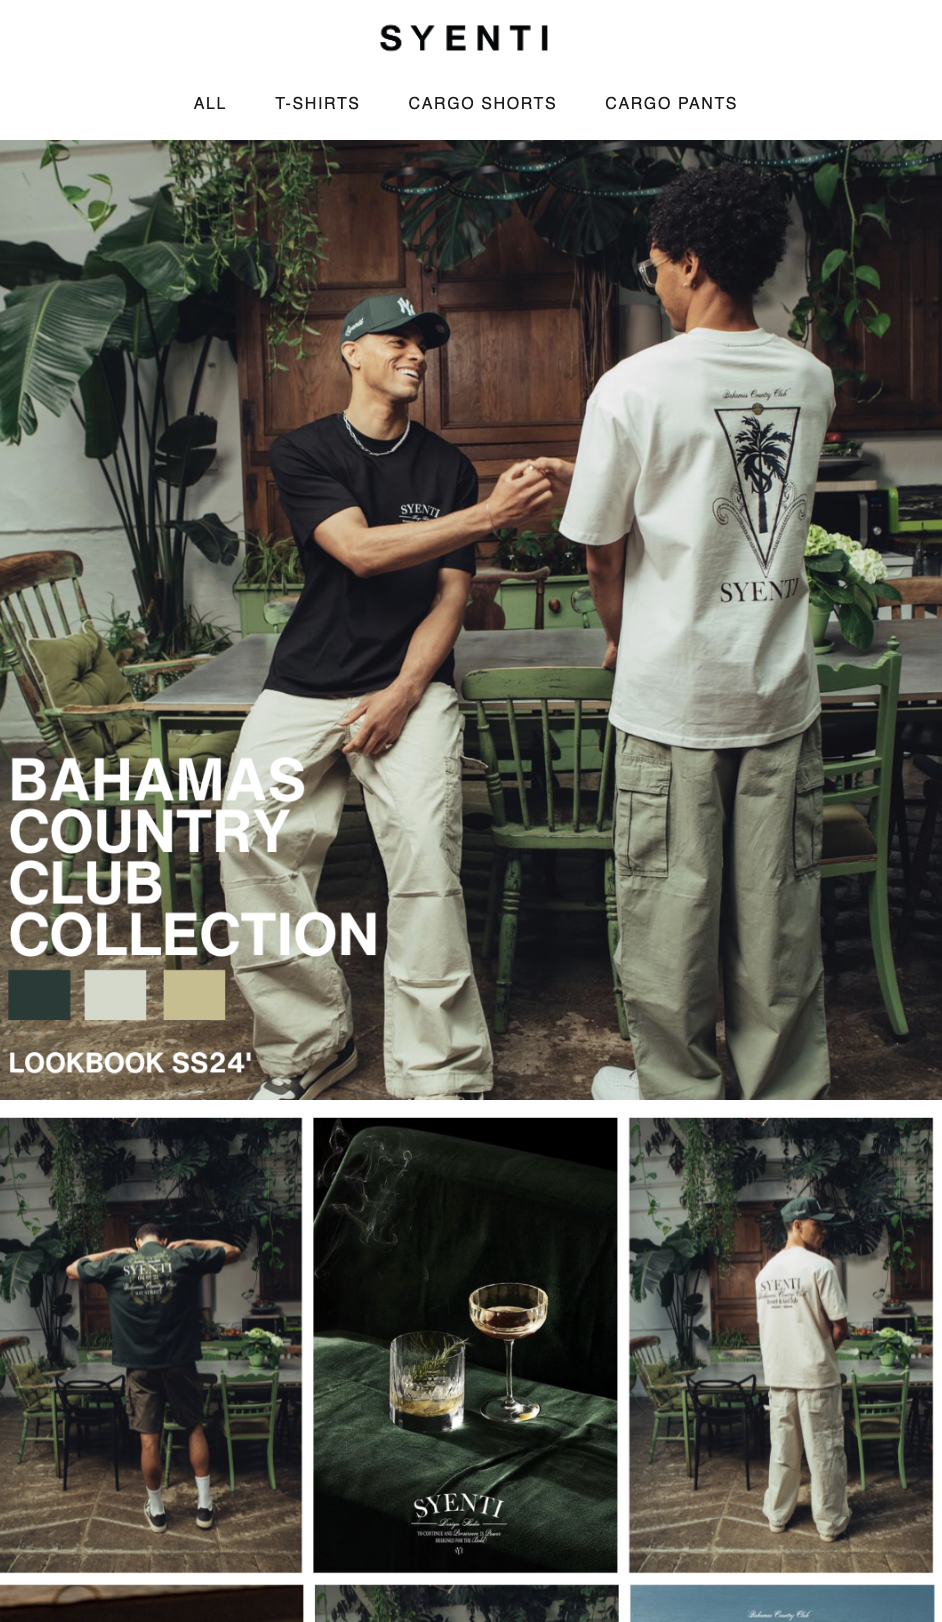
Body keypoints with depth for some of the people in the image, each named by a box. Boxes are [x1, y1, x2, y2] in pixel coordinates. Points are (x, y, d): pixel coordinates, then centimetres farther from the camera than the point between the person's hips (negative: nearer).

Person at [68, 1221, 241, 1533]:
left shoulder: (117, 1264, -2)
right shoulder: (184, 1258, -3)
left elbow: (72, 1269, 15)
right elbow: (233, 1252, 10)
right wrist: (188, 1243, 14)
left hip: (140, 1366, 0)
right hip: (180, 1361, 0)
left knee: (149, 1439, 7)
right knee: (195, 1428, 15)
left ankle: (156, 1512, 18)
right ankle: (204, 1506, 17)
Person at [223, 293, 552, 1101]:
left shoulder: (447, 466, 12)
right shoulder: (303, 452, 4)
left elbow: (451, 593, 7)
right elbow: (362, 551, -12)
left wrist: (404, 692, -10)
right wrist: (491, 514, -19)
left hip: (412, 684, 0)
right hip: (307, 684, 0)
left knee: (425, 846, -23)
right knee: (253, 843, -19)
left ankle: (442, 1079, -18)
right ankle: (310, 1046, -4)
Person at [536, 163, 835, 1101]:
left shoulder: (634, 387, -11)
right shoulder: (809, 382, 4)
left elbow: (602, 550, -3)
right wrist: (585, 477, 23)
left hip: (673, 695, -4)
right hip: (782, 691, 5)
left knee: (670, 908, 8)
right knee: (779, 911, 11)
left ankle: (678, 1098, 19)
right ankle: (789, 1097, 22)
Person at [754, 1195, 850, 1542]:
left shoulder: (766, 1272, 7)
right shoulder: (820, 1267, -14)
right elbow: (839, 1326, -13)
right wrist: (825, 1352, 5)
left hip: (777, 1374, 6)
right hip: (816, 1374, -6)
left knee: (783, 1447, 16)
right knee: (824, 1449, 4)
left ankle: (777, 1514, 24)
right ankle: (830, 1521, 11)